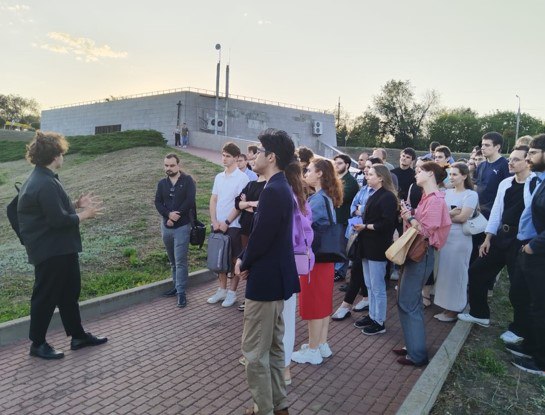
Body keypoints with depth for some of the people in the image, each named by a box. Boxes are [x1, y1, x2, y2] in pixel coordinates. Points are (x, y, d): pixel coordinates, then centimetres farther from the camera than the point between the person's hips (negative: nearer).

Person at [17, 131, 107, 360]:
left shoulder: (43, 179, 11)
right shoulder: (45, 184, -23)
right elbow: (59, 220, -26)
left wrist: (76, 204, 8)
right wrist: (84, 214, -12)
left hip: (61, 249, 11)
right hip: (50, 252, -11)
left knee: (69, 292, 17)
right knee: (45, 297, 5)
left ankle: (78, 336, 30)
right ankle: (37, 343, 22)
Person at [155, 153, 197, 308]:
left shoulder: (187, 180, -5)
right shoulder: (162, 183, 9)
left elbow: (190, 201, -14)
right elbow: (157, 202, 0)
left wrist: (176, 216, -14)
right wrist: (169, 214, -17)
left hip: (182, 226, -5)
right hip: (166, 227, 5)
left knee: (180, 260, -6)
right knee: (172, 260, 15)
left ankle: (181, 292, 0)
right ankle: (176, 286, 27)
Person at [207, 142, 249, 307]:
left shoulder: (242, 178, -8)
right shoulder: (219, 177, 10)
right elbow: (213, 200, 10)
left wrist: (226, 222, -13)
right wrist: (214, 221, -2)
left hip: (233, 225, -6)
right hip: (217, 224, 6)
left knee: (234, 259, 4)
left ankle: (232, 292, 15)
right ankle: (222, 289, 26)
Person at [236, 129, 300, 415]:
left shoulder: (272, 190, -22)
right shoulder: (281, 187, 10)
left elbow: (260, 237, -22)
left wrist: (243, 263, -4)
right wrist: (244, 259, 3)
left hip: (265, 281, -10)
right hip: (277, 277, 10)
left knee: (254, 353, 3)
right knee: (273, 347, 21)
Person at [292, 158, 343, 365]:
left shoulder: (318, 199, -20)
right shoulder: (327, 197, 10)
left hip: (314, 258, -9)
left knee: (312, 303, 2)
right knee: (323, 301, 16)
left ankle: (312, 351, 15)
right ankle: (322, 344, 29)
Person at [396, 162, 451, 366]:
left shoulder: (435, 200, -16)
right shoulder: (427, 197, 11)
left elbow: (426, 231, -18)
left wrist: (409, 217, -10)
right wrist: (408, 214, -1)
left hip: (422, 255, -9)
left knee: (407, 303, -4)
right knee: (413, 302, 16)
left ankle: (417, 354, 7)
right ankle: (413, 345, 29)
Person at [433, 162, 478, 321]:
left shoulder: (471, 195, -7)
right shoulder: (447, 192, 9)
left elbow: (462, 217, -16)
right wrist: (451, 213, -15)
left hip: (460, 240, -6)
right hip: (444, 237, 6)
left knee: (455, 273, 3)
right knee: (444, 272, 11)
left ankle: (454, 310, 16)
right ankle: (447, 307, 24)